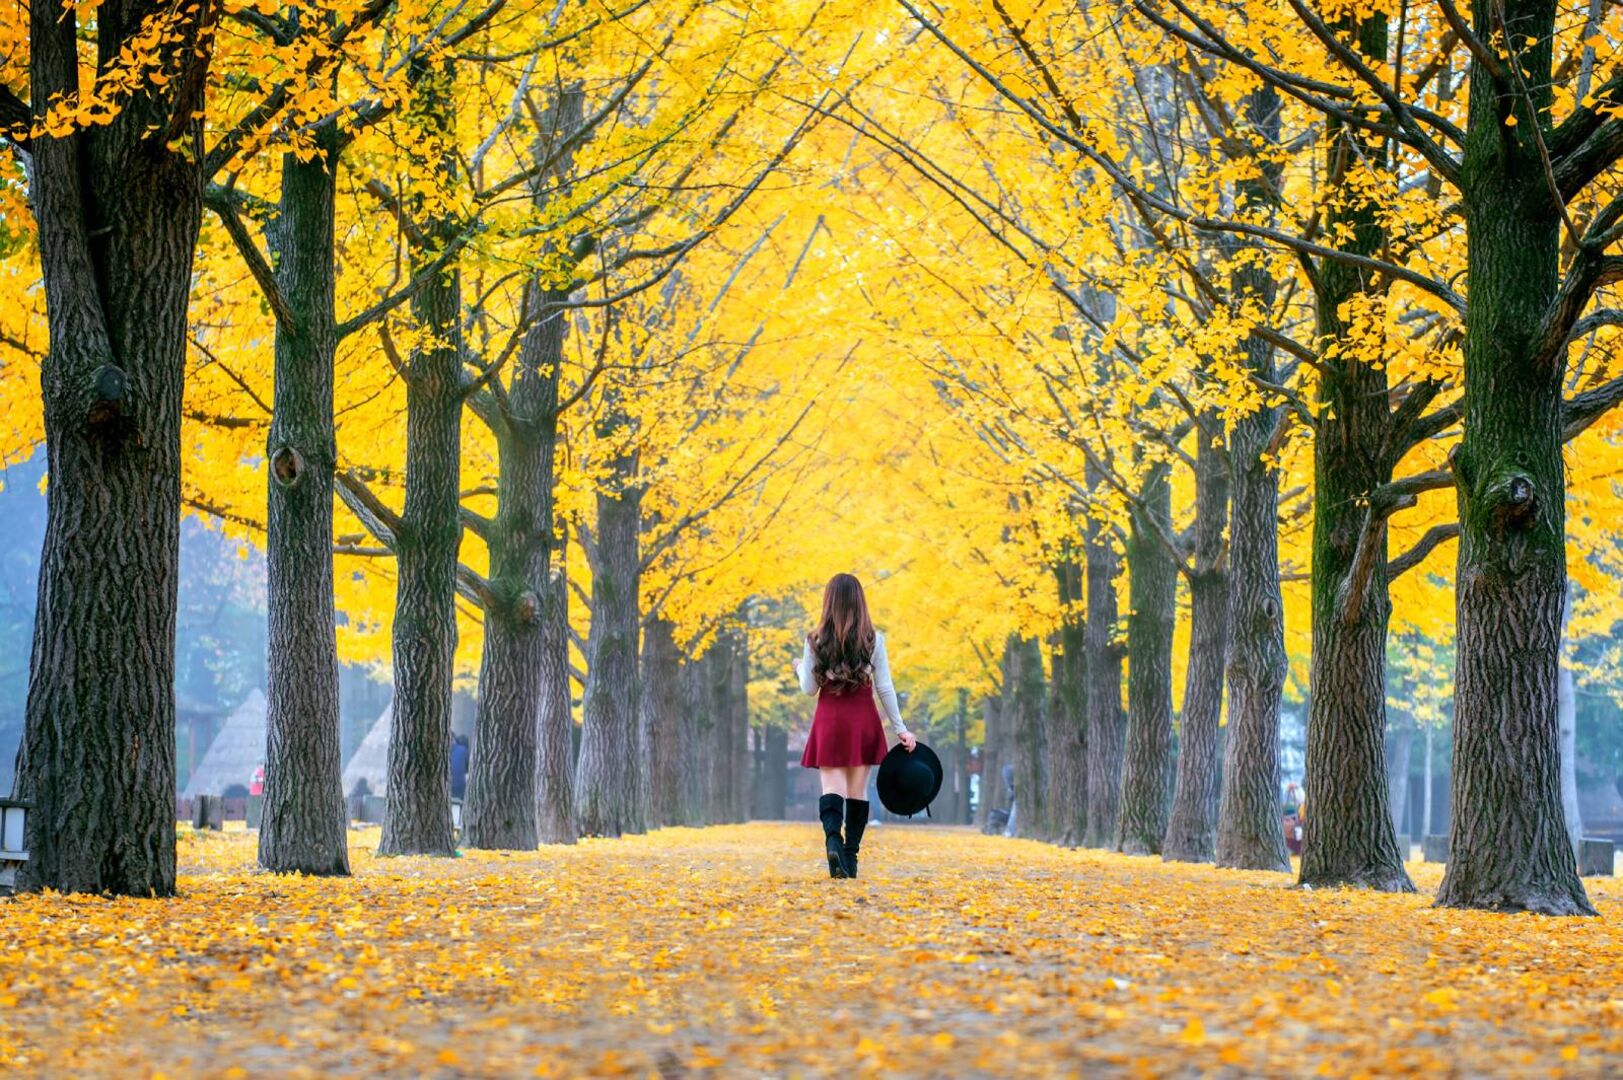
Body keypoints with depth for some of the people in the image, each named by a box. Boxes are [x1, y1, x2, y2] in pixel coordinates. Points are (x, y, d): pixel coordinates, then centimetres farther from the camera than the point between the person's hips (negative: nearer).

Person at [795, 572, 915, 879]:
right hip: (864, 719, 1)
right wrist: (900, 728, 4)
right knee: (857, 790, 9)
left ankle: (832, 839, -33)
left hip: (829, 719, -1)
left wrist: (800, 668, 24)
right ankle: (851, 857, 11)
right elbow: (885, 688, -2)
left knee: (832, 787, -5)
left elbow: (809, 688, 2)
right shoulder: (874, 640, -1)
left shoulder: (816, 641, -2)